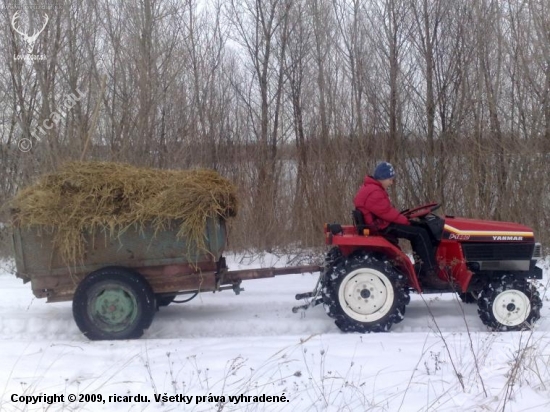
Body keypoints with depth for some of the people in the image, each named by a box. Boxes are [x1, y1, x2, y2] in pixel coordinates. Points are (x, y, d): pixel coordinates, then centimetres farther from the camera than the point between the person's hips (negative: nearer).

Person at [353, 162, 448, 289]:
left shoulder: (372, 189, 16)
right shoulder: (373, 193, -21)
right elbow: (387, 212, -23)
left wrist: (402, 218, 7)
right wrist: (405, 220, -10)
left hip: (382, 222, 11)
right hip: (382, 226, -11)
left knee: (417, 228, 16)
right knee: (421, 234, -15)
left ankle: (422, 267, 15)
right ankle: (429, 275, -15)